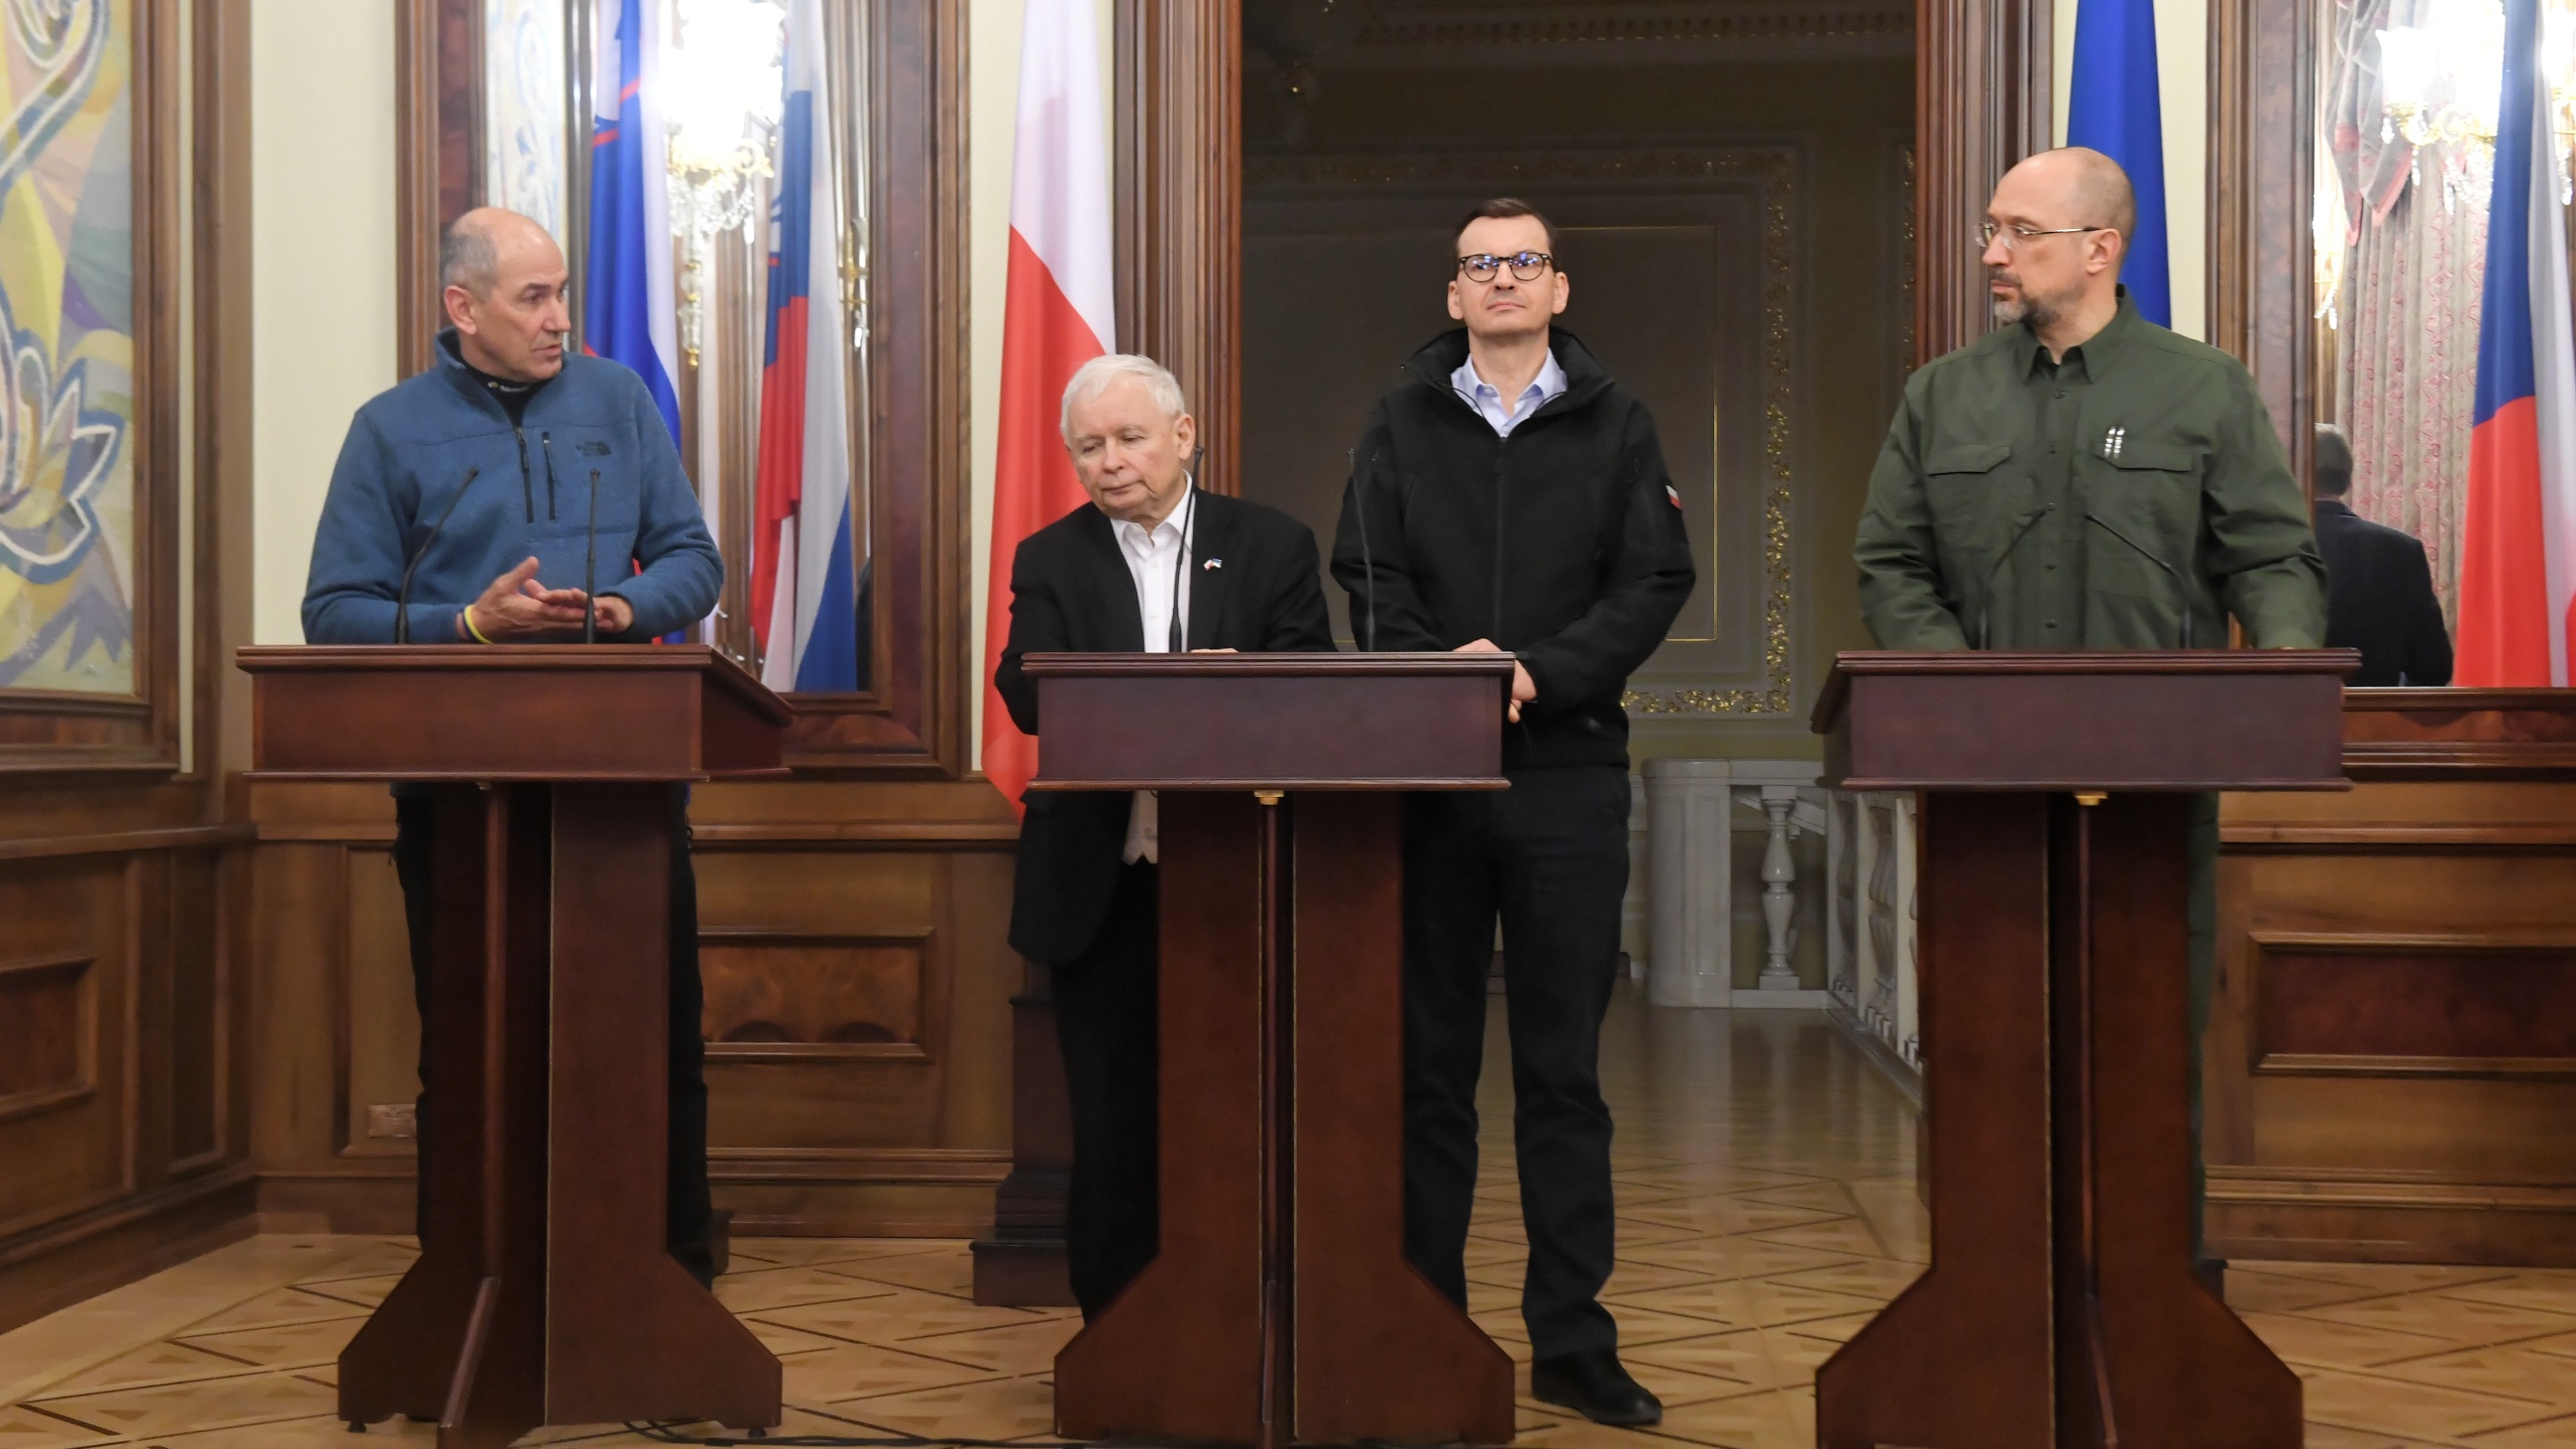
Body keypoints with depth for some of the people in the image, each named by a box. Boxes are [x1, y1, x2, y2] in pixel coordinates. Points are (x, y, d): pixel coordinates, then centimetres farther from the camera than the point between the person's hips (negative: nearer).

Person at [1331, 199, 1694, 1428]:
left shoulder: (1613, 426, 9)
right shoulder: (1403, 425, 11)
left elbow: (1654, 582, 0)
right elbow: (1365, 577, 3)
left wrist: (1543, 671, -14)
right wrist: (1443, 666, -14)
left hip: (1569, 769, 0)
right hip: (1425, 769, 1)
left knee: (1564, 1070, 3)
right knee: (1428, 1064, 6)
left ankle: (1572, 1340, 10)